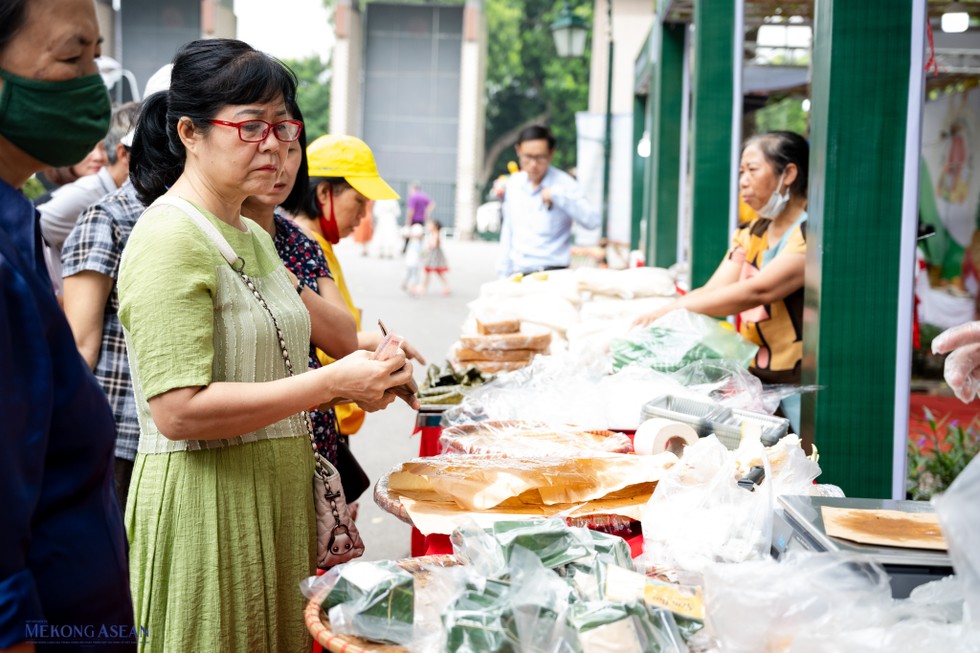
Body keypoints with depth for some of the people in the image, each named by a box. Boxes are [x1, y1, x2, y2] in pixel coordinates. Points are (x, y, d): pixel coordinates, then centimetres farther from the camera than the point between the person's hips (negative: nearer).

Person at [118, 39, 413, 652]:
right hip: (204, 503, -9)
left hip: (278, 490, 9)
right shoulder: (170, 239, -16)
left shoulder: (254, 237, 14)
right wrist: (331, 382, -21)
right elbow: (178, 411, -24)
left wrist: (358, 383, 2)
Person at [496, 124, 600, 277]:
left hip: (551, 273, -4)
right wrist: (504, 273, 16)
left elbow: (592, 220, -17)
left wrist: (558, 196, -23)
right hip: (518, 273, 4)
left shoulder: (564, 184, -5)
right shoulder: (513, 183, 10)